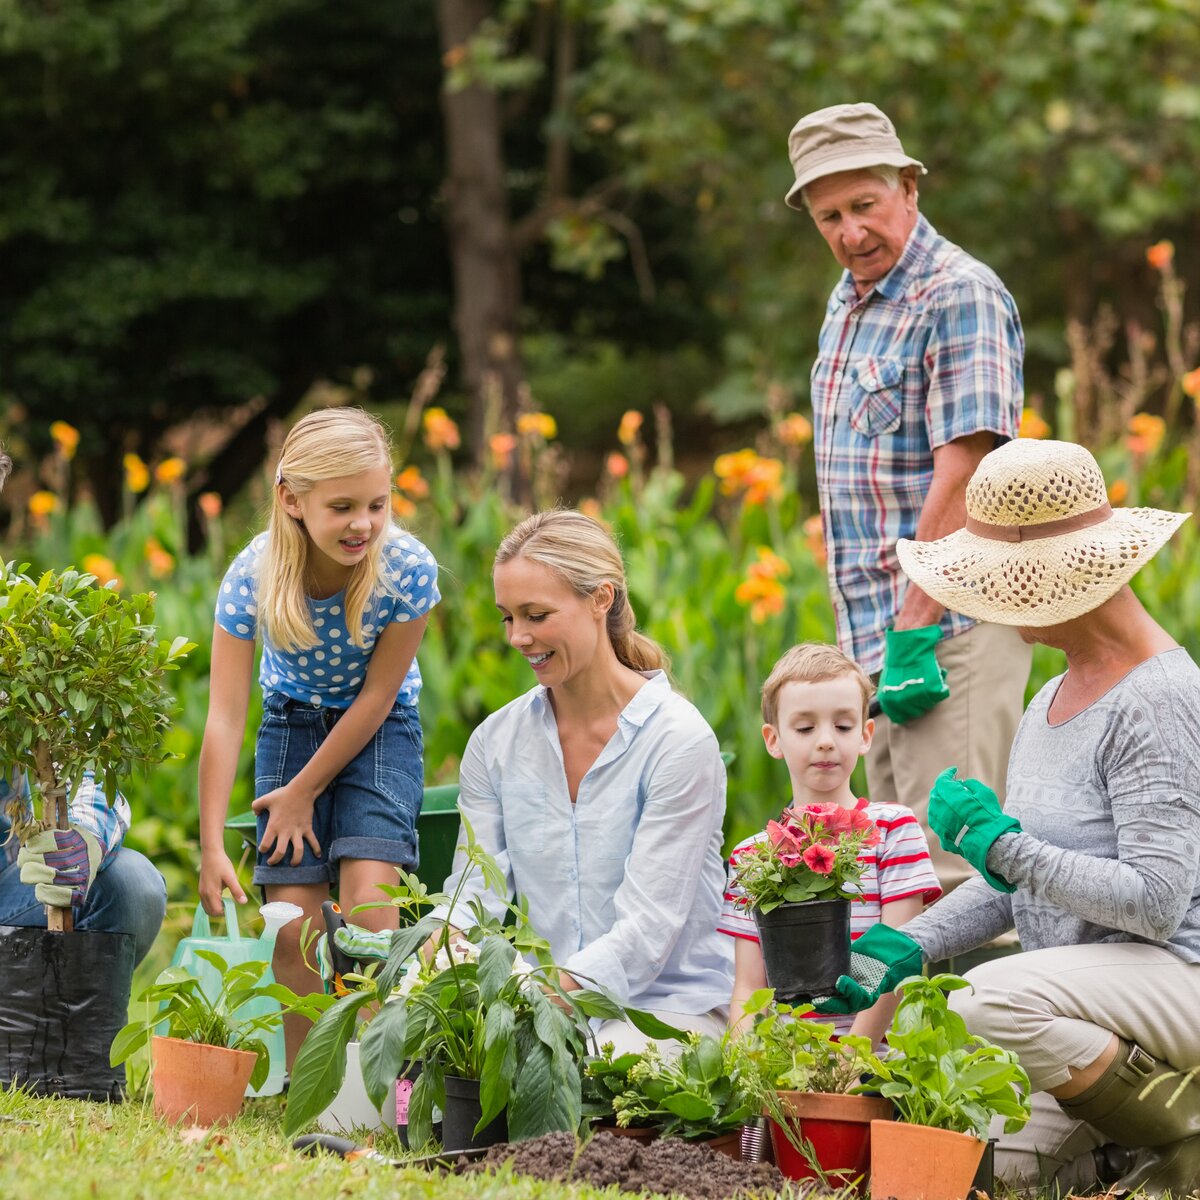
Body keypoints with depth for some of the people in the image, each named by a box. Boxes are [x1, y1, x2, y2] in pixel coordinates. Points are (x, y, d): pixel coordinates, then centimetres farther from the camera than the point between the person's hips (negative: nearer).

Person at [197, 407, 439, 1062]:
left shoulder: (409, 570, -27)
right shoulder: (254, 576, -25)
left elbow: (377, 696, -16)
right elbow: (225, 716, -23)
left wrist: (303, 792, -10)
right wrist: (212, 846, -25)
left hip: (379, 732, -1)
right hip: (293, 724, 1)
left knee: (367, 900, -21)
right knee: (293, 925, -8)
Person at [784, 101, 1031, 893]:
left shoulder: (958, 296, -12)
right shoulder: (848, 303, 17)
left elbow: (962, 475, -19)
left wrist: (914, 634, -22)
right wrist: (867, 625, 16)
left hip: (949, 627, -9)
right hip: (878, 629, 9)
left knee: (951, 871, -13)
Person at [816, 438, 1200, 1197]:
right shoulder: (1055, 698, 15)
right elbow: (1017, 879, 20)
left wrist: (997, 843, -19)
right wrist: (908, 948, 7)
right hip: (1084, 1003, 8)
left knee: (990, 1002, -33)